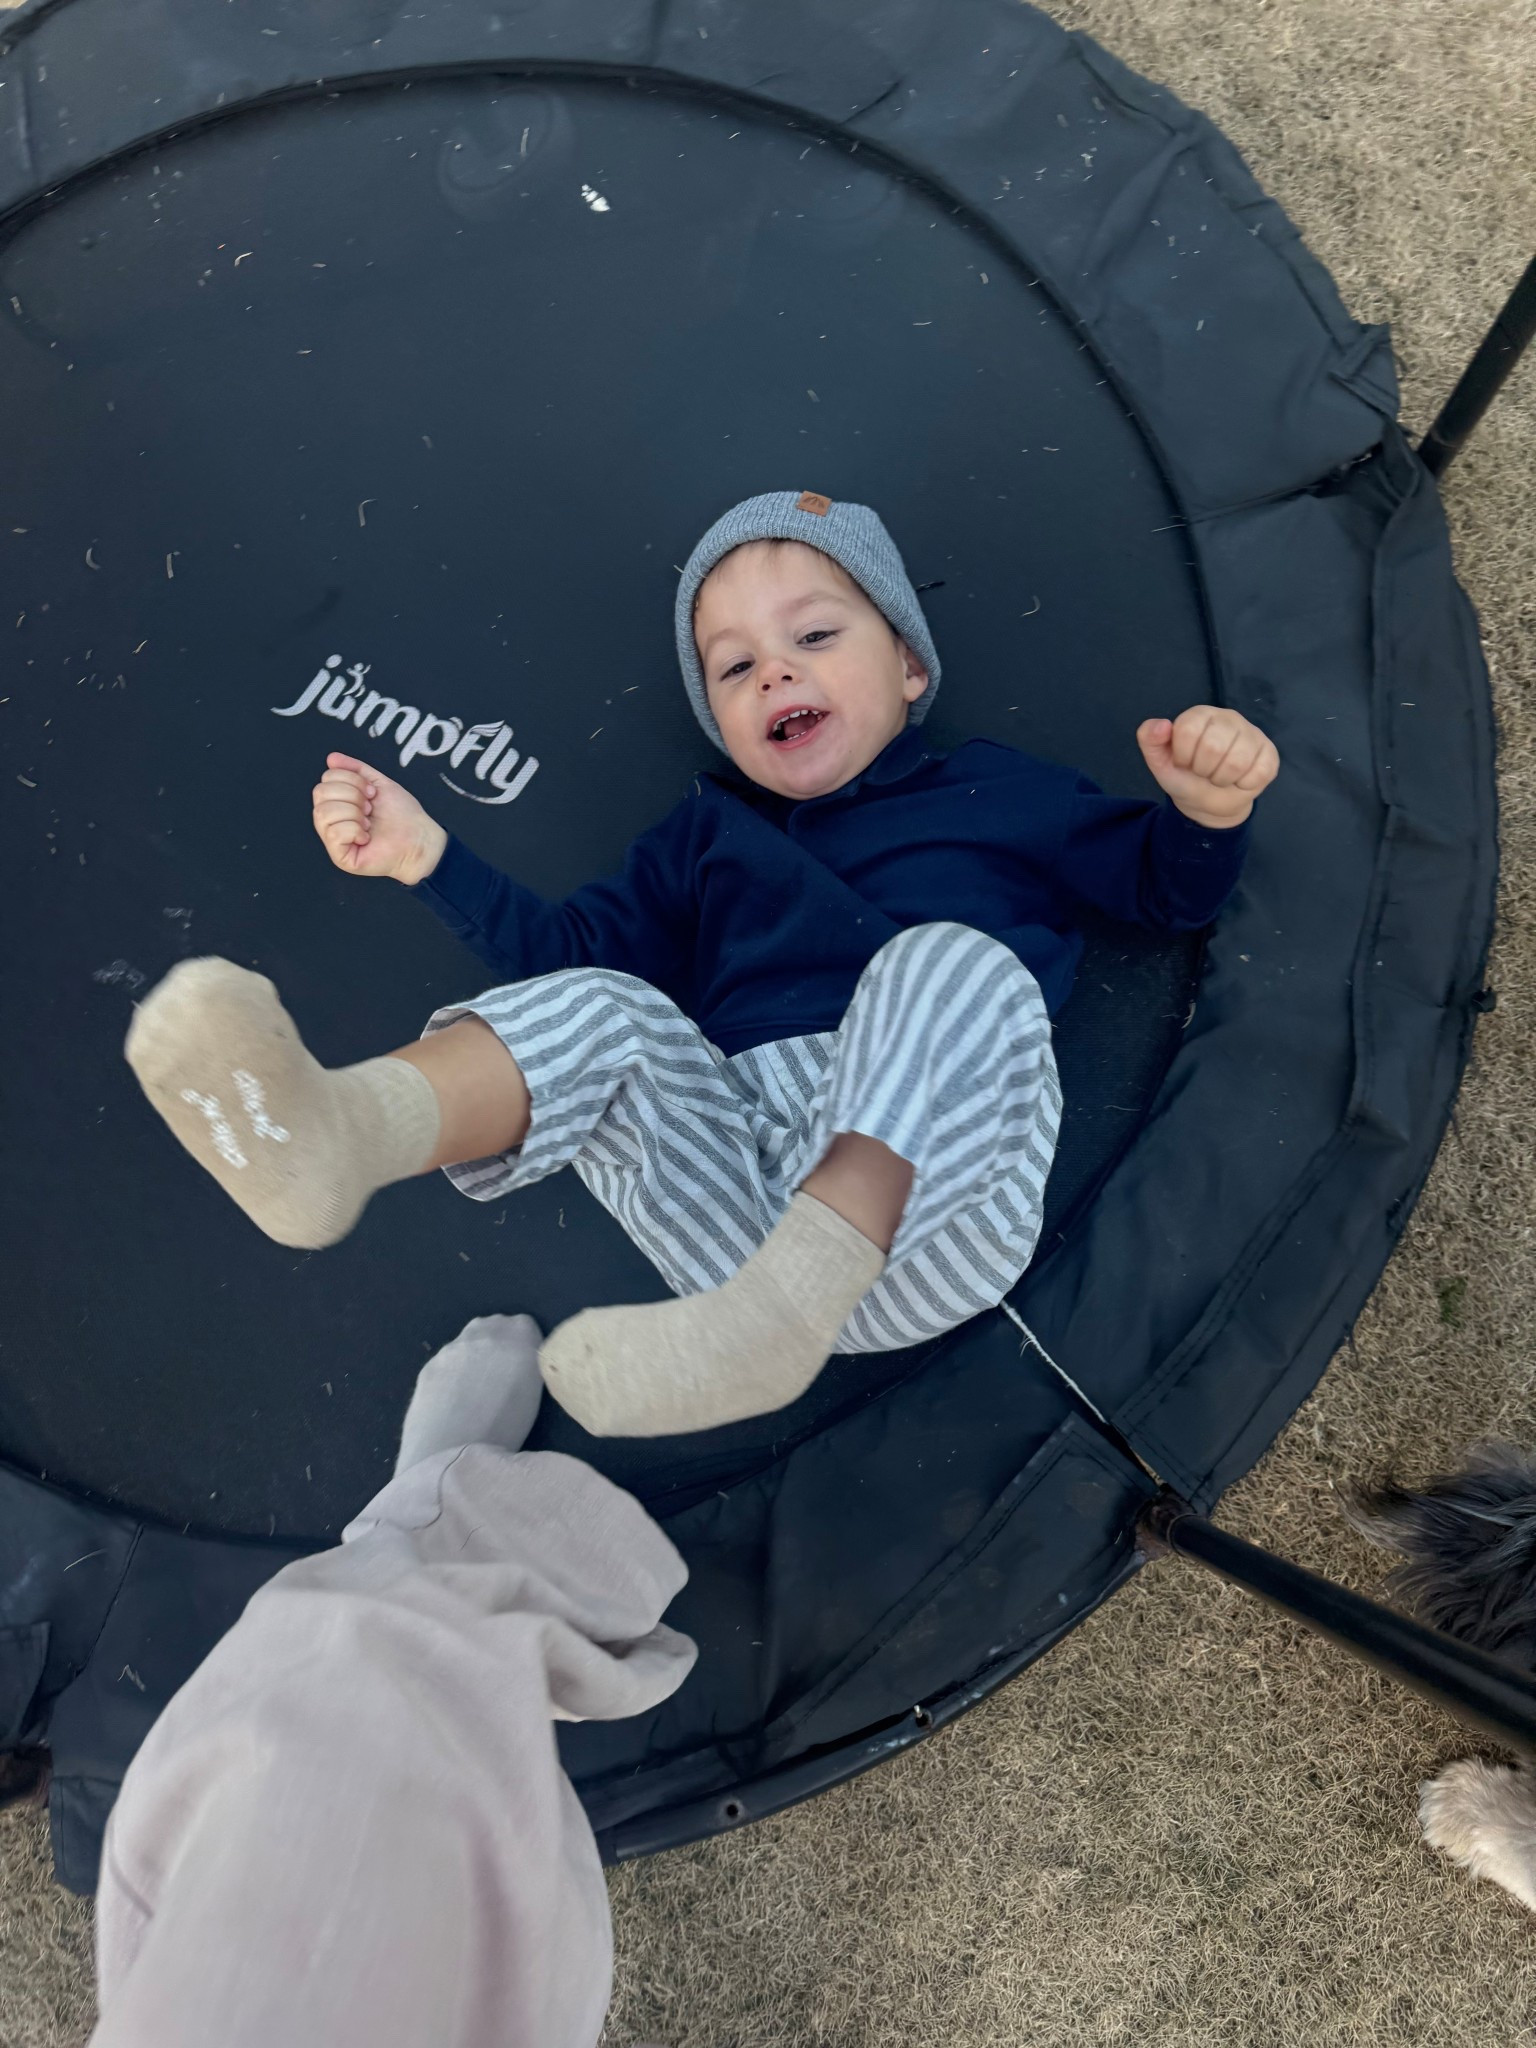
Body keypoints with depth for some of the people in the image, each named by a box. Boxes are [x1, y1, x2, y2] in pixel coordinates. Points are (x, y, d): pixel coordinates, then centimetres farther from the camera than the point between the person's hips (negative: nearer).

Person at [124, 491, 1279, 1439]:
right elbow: (577, 948, 23)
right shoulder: (707, 834, 29)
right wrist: (429, 860, 12)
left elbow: (1167, 892, 19)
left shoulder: (1000, 793, 21)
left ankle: (787, 1298, -47)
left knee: (950, 961, -28)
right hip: (738, 1172, 3)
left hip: (922, 1229, -2)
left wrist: (1208, 811, -4)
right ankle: (332, 1132, -49)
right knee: (597, 1015, -20)